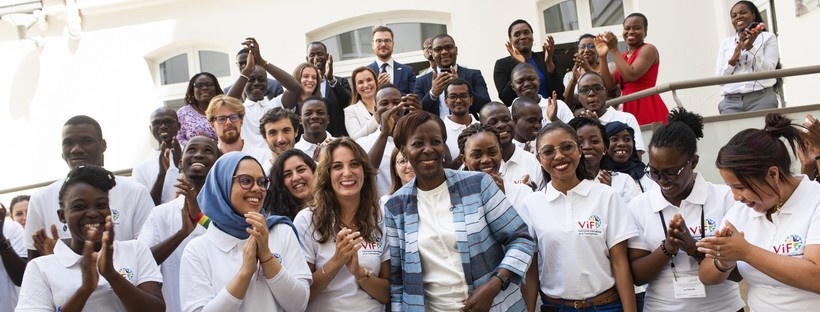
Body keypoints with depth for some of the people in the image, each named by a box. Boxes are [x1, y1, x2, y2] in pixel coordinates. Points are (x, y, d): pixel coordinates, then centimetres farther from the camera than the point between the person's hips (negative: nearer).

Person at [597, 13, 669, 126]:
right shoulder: (623, 57, 18)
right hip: (629, 108, 6)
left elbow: (631, 75, -16)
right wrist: (603, 57, 2)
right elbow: (608, 84, 10)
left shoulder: (648, 49, -2)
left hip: (647, 106, -6)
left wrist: (614, 49, -10)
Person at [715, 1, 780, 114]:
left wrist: (750, 47, -9)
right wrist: (733, 59, -6)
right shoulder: (725, 43, 16)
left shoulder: (768, 37, 11)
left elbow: (768, 71, -1)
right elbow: (719, 78, 10)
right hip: (731, 102, 2)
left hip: (761, 98, -1)